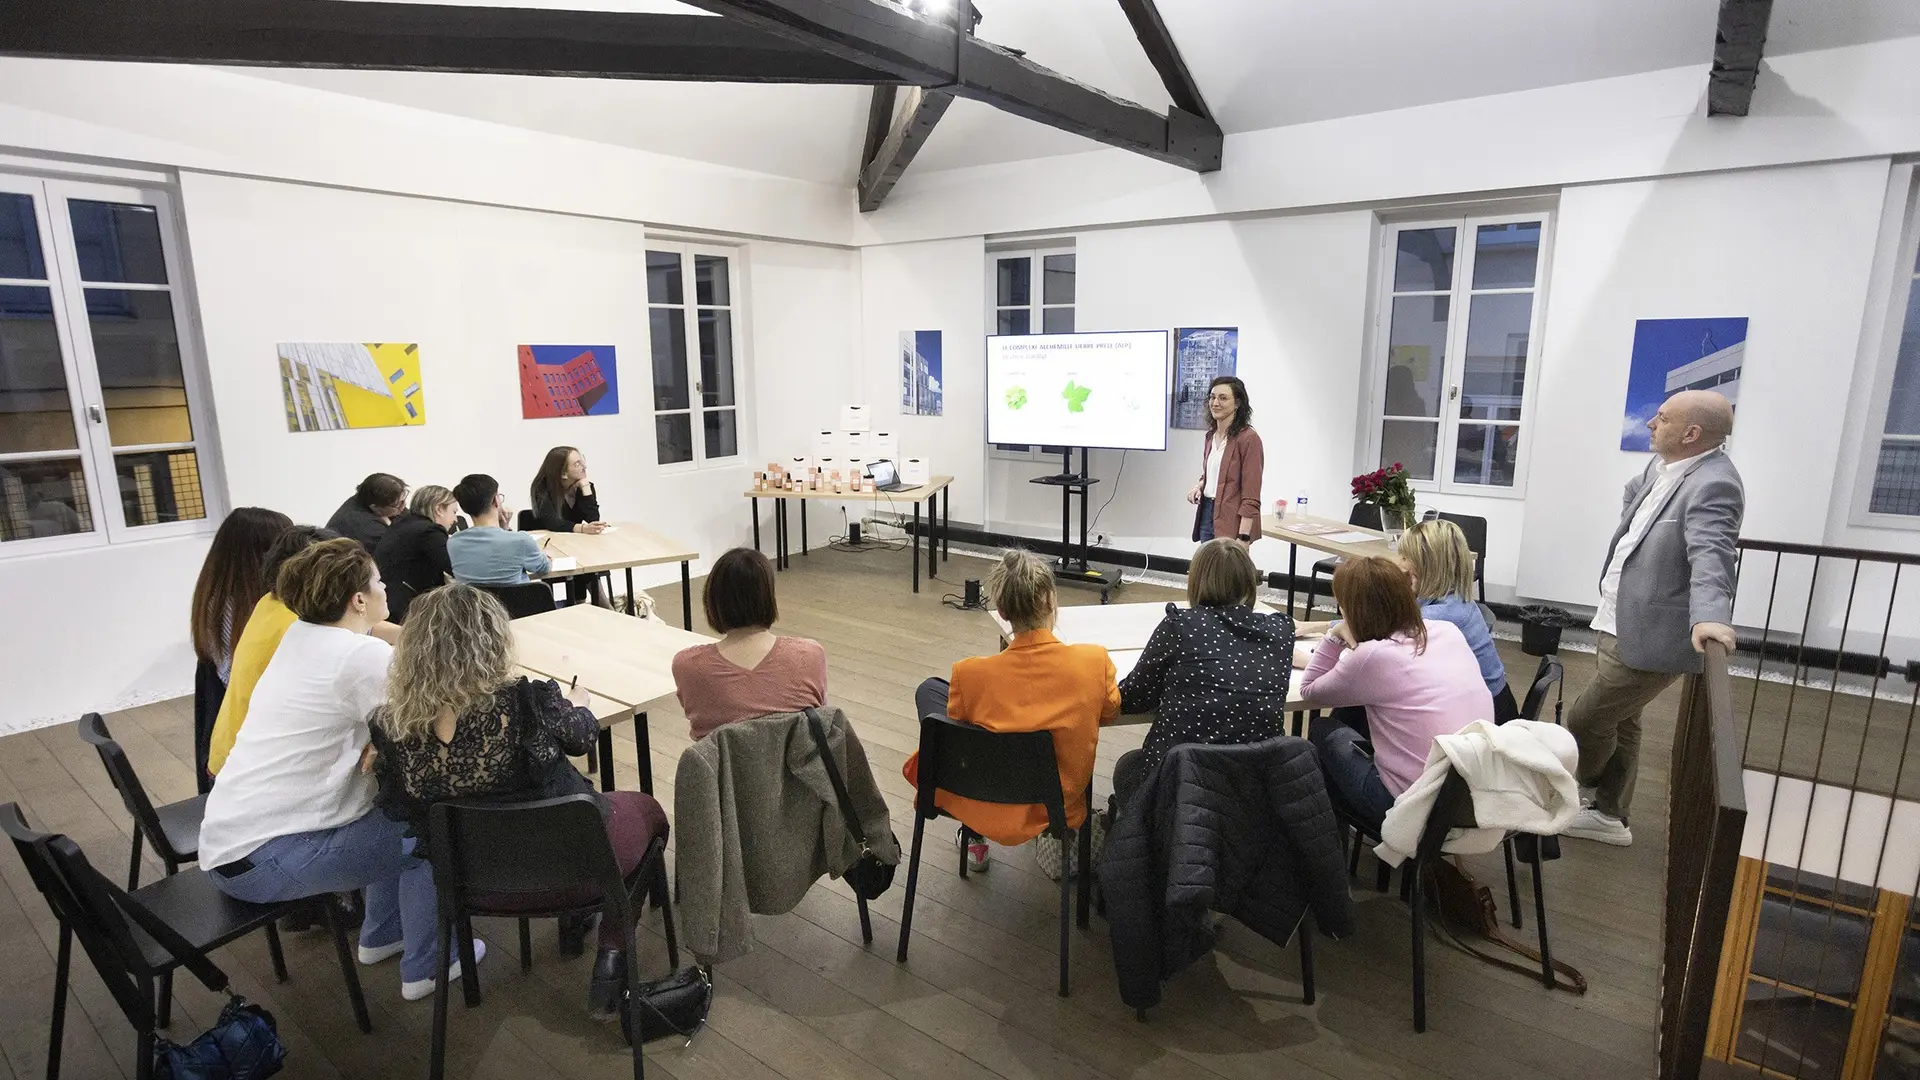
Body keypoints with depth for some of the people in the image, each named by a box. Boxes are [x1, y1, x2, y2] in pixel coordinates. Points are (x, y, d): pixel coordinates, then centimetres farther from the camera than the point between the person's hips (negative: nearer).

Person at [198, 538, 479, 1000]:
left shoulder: (298, 636, 4)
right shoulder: (366, 655, -21)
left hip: (224, 840, 8)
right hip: (261, 864, -8)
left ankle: (381, 935, 32)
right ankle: (425, 966, 15)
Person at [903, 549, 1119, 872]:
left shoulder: (971, 674, -26)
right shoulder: (1095, 661, -22)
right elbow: (1110, 712, 0)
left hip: (992, 809, -2)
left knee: (929, 690, 17)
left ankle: (973, 834, 28)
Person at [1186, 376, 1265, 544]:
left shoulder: (1248, 438, -13)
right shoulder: (1211, 435, 12)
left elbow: (1251, 497, -15)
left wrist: (1244, 538, -21)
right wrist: (1199, 486, 5)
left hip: (1230, 521, -7)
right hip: (1207, 513, 7)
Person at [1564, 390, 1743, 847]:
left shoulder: (1712, 484, -22)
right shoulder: (1662, 466, 7)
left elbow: (1709, 555, -37)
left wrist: (1708, 616, -51)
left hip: (1648, 637, -10)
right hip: (1621, 624, 10)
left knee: (1584, 721, 1)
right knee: (1619, 723, 20)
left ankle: (1578, 791, 31)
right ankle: (1609, 815, 35)